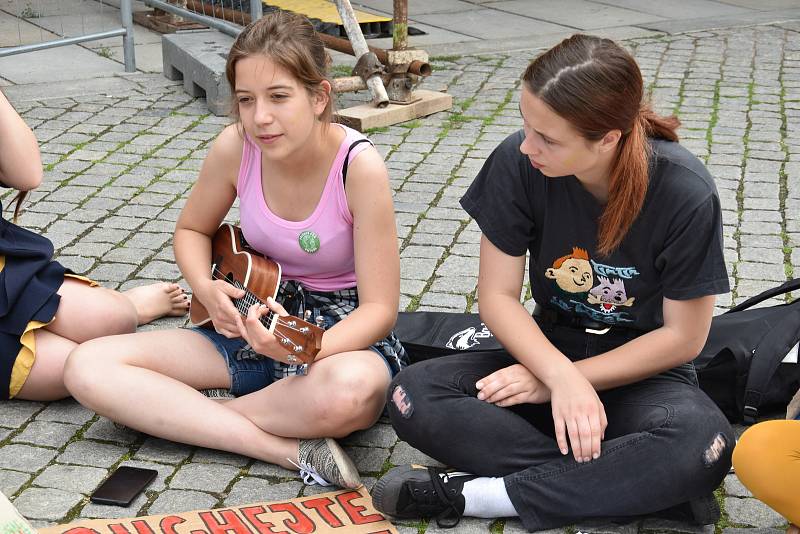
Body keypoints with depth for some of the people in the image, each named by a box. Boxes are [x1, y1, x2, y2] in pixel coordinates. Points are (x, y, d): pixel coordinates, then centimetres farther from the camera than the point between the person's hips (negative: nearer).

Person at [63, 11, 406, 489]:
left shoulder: (360, 167, -22)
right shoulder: (236, 147, -10)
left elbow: (380, 309, -19)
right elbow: (193, 230, 11)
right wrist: (206, 287, -11)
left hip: (347, 334, -4)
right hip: (261, 318, 5)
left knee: (350, 390, -43)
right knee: (88, 368, -13)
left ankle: (187, 417, -16)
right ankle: (287, 448, -23)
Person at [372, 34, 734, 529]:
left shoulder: (686, 194, -22)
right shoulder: (518, 162, -17)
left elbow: (682, 337, -13)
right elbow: (497, 295, -10)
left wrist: (565, 380, -15)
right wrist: (563, 377, -26)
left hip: (643, 372, -2)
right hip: (548, 352, 3)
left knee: (704, 444, -36)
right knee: (413, 396, -24)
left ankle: (472, 493, -24)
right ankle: (646, 485, -23)